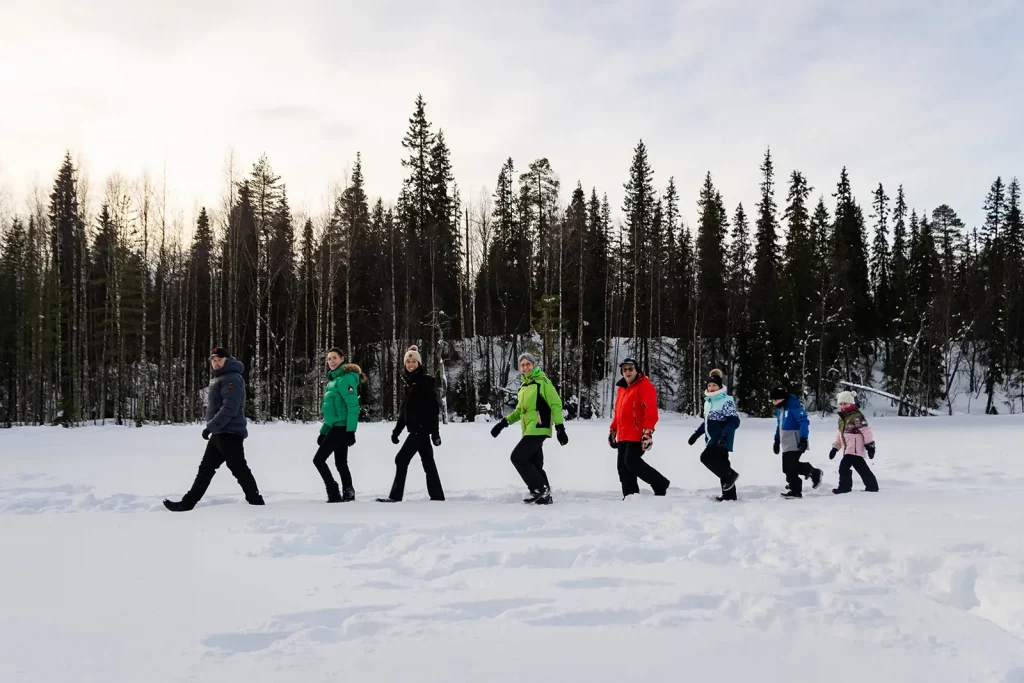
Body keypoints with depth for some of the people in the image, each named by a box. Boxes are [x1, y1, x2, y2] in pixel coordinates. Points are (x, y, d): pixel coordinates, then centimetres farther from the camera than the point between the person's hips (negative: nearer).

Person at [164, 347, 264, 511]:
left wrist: (210, 427, -23)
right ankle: (187, 503, 15)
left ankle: (256, 503, -2)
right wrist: (213, 428, 19)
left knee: (239, 469, -7)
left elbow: (230, 408, -23)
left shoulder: (232, 378, -13)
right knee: (205, 468, 11)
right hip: (220, 433, 10)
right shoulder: (220, 378, 19)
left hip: (229, 433, -10)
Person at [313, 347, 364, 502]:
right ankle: (348, 494, 14)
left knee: (318, 459, -7)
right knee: (340, 463, 11)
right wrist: (323, 432, 22)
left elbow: (353, 406, -20)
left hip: (341, 427, -9)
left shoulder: (345, 378, -13)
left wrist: (351, 430, -25)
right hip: (337, 427, 9)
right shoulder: (334, 378, 18)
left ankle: (334, 494, -5)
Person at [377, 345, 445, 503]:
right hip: (416, 428, 8)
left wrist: (434, 431, -21)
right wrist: (396, 430, 19)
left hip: (422, 427, -8)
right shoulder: (410, 382, 15)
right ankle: (437, 496, 12)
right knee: (427, 461, 9)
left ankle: (396, 496, -5)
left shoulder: (425, 381, -10)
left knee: (401, 459, -8)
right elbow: (405, 409, 20)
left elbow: (433, 408, -15)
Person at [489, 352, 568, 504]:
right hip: (529, 431, 8)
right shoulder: (524, 386, 18)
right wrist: (504, 422, 14)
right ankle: (544, 497, 15)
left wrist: (560, 428, -16)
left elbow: (556, 404, -10)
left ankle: (540, 488, -6)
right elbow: (520, 411, 26)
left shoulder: (542, 382, -7)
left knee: (517, 457, -12)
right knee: (534, 464, 9)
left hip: (538, 429, -8)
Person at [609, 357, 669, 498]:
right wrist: (613, 430, 25)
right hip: (623, 435, 9)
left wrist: (648, 432, -25)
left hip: (637, 435, -9)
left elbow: (651, 411, -17)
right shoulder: (622, 388, 19)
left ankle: (660, 484, -3)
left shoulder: (645, 386, -8)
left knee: (632, 461, -16)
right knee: (623, 465, 5)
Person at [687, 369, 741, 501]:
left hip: (721, 440, -8)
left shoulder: (726, 401, -11)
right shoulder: (708, 401, 15)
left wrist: (725, 435, -29)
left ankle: (730, 475, -7)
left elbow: (734, 421, -17)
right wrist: (697, 433, 26)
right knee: (721, 464, 9)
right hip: (713, 440, 8)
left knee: (706, 457, -21)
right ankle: (729, 494, 14)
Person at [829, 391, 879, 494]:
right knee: (863, 469, 13)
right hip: (848, 450, 9)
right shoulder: (842, 418, 16)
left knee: (844, 467, -12)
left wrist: (870, 446, -15)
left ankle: (845, 487, -2)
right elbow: (839, 434, 24)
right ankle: (872, 486, 19)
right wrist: (835, 447, 19)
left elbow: (866, 431, -15)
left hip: (855, 449, -9)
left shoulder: (857, 417, -13)